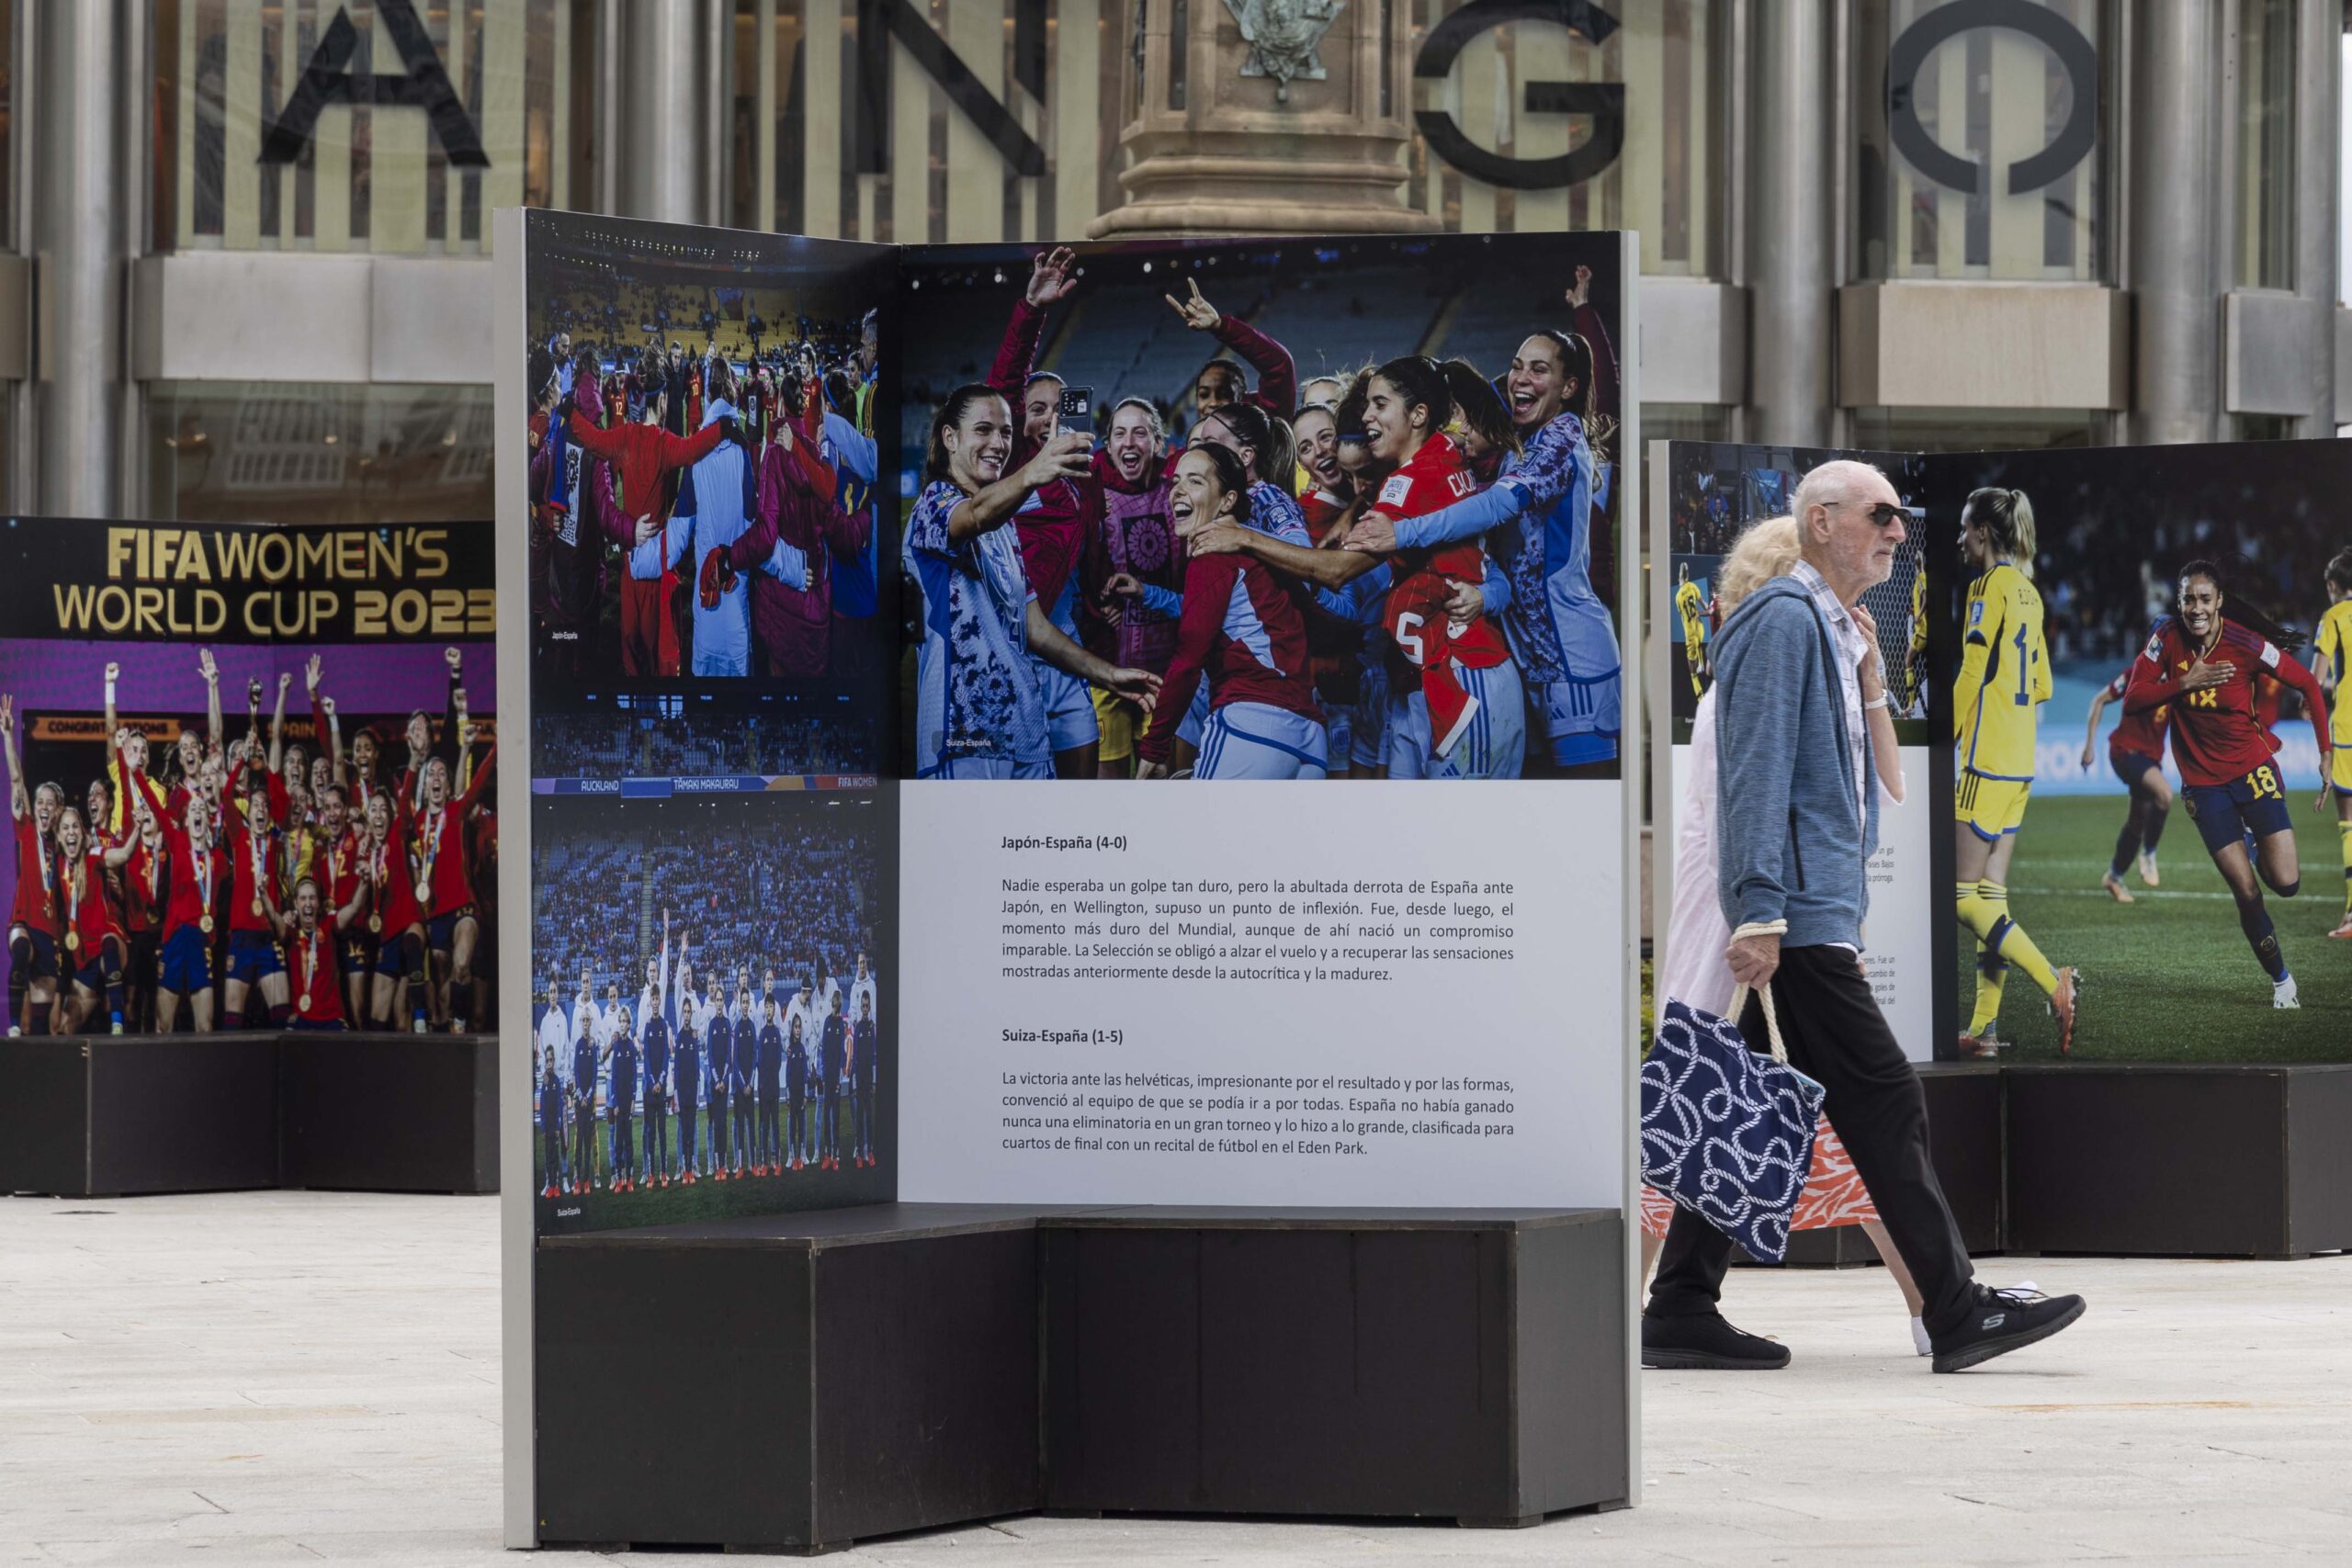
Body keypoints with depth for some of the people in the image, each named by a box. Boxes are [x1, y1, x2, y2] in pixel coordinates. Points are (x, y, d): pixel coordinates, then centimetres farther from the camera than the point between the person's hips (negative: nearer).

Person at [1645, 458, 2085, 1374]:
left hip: (1813, 918, 10)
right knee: (1883, 1104, -9)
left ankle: (1681, 1310, 8)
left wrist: (1843, 935, 25)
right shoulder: (1784, 621, -9)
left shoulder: (1834, 634, 23)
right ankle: (1955, 1312, -8)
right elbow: (1758, 773, -17)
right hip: (1794, 919, -10)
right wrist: (1759, 910, -23)